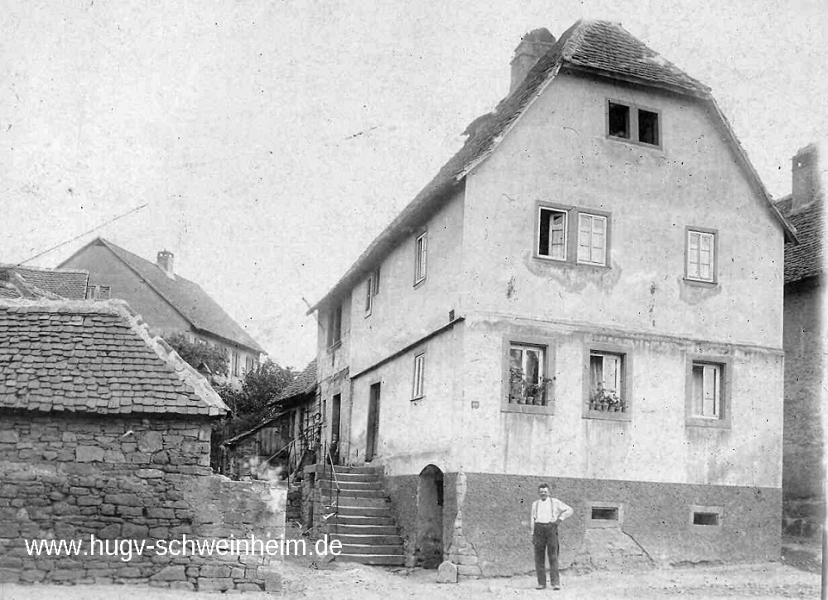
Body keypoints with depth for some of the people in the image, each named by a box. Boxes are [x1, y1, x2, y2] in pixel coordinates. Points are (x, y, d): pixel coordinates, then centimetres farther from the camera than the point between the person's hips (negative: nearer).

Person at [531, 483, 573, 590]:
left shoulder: (555, 502, 12)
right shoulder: (535, 504, 20)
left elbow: (569, 510, 8)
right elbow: (533, 519, 16)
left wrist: (560, 519, -4)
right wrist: (532, 534, 7)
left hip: (551, 529, -2)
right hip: (539, 528, 2)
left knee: (553, 556, -9)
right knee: (539, 557, -1)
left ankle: (555, 583, -10)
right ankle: (541, 582, 3)